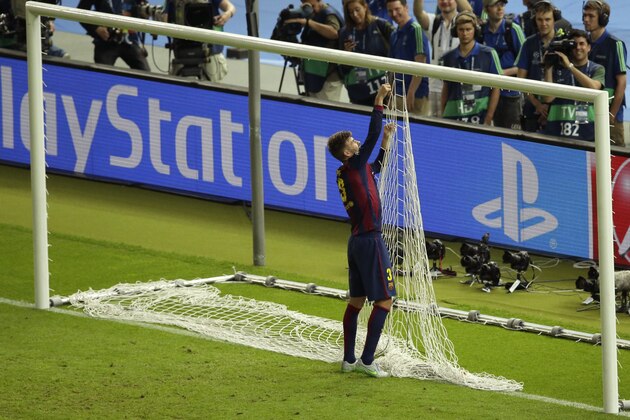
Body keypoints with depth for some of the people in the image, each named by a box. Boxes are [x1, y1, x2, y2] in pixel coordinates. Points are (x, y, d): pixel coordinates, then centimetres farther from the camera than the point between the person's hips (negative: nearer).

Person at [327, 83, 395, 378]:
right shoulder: (354, 166, -13)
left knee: (356, 301, 13)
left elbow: (376, 167, 32)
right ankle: (367, 361, -10)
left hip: (357, 240, 10)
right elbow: (372, 136, -19)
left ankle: (349, 360, 16)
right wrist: (379, 102, -15)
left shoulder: (346, 173, 12)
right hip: (371, 240, -10)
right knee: (384, 301, -7)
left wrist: (386, 141, 27)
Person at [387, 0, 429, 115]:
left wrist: (411, 93, -19)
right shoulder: (395, 35, 16)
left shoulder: (415, 29, -8)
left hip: (417, 95, -8)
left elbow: (420, 64, -14)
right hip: (397, 95, 8)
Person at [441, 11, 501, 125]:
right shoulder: (448, 58, 11)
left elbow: (495, 89, 2)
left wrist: (488, 119, -5)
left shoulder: (488, 54, 2)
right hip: (452, 118, 3)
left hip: (479, 115, -3)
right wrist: (442, 118, 10)